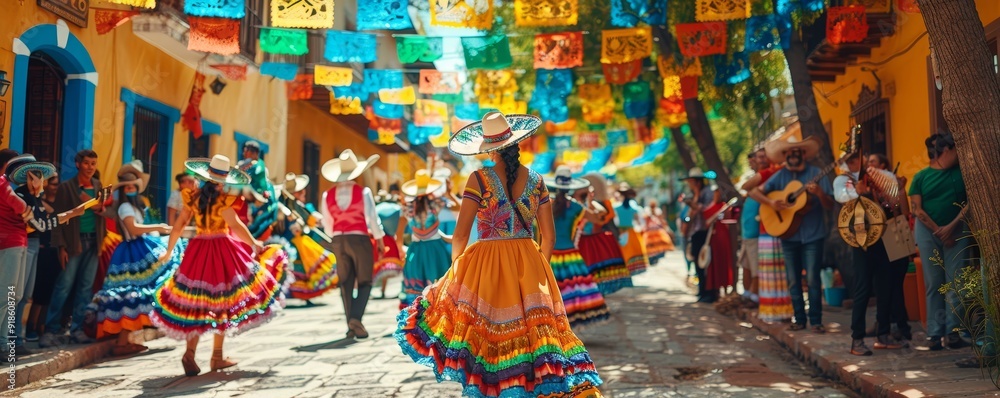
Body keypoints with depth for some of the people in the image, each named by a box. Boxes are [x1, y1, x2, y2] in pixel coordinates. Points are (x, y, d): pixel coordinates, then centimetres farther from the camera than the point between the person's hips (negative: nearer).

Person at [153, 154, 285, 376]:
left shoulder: (192, 197, 2)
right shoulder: (223, 200, -13)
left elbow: (178, 225, 7)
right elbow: (235, 225, -22)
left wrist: (169, 251, 18)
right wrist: (254, 244, -14)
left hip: (198, 250, 4)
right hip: (223, 250, -4)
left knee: (195, 303, 8)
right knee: (222, 302, 8)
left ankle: (190, 353, -7)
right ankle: (217, 357, 14)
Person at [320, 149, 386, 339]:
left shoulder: (328, 195, 0)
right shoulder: (363, 192, -11)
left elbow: (327, 223, 7)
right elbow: (372, 218, -7)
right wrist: (380, 240, 5)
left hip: (338, 240, 3)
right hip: (359, 239, -3)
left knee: (346, 283, 11)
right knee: (364, 282, 6)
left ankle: (350, 325, 12)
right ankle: (356, 318, -13)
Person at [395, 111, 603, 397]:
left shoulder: (480, 179, -9)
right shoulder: (536, 181, 2)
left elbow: (461, 234, -8)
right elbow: (549, 237, 6)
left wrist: (457, 269, 9)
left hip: (486, 267, -3)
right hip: (530, 267, 3)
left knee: (488, 337, 7)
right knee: (535, 332, 8)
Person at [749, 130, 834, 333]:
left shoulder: (816, 174, -3)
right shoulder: (780, 176, 4)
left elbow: (830, 205, -5)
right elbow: (754, 192, 5)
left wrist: (819, 192, -25)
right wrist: (770, 202, -12)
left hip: (813, 235, -3)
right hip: (788, 234, 3)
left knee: (813, 279, -5)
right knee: (793, 280, 8)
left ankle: (816, 320, 5)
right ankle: (799, 319, 18)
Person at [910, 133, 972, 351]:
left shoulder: (961, 172, 4)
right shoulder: (921, 176, 1)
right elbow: (916, 210, -3)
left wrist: (951, 227, -11)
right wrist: (939, 231, -8)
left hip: (957, 231, 1)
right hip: (928, 232, -1)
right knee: (933, 284, 1)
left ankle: (953, 332, -2)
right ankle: (935, 333, 2)